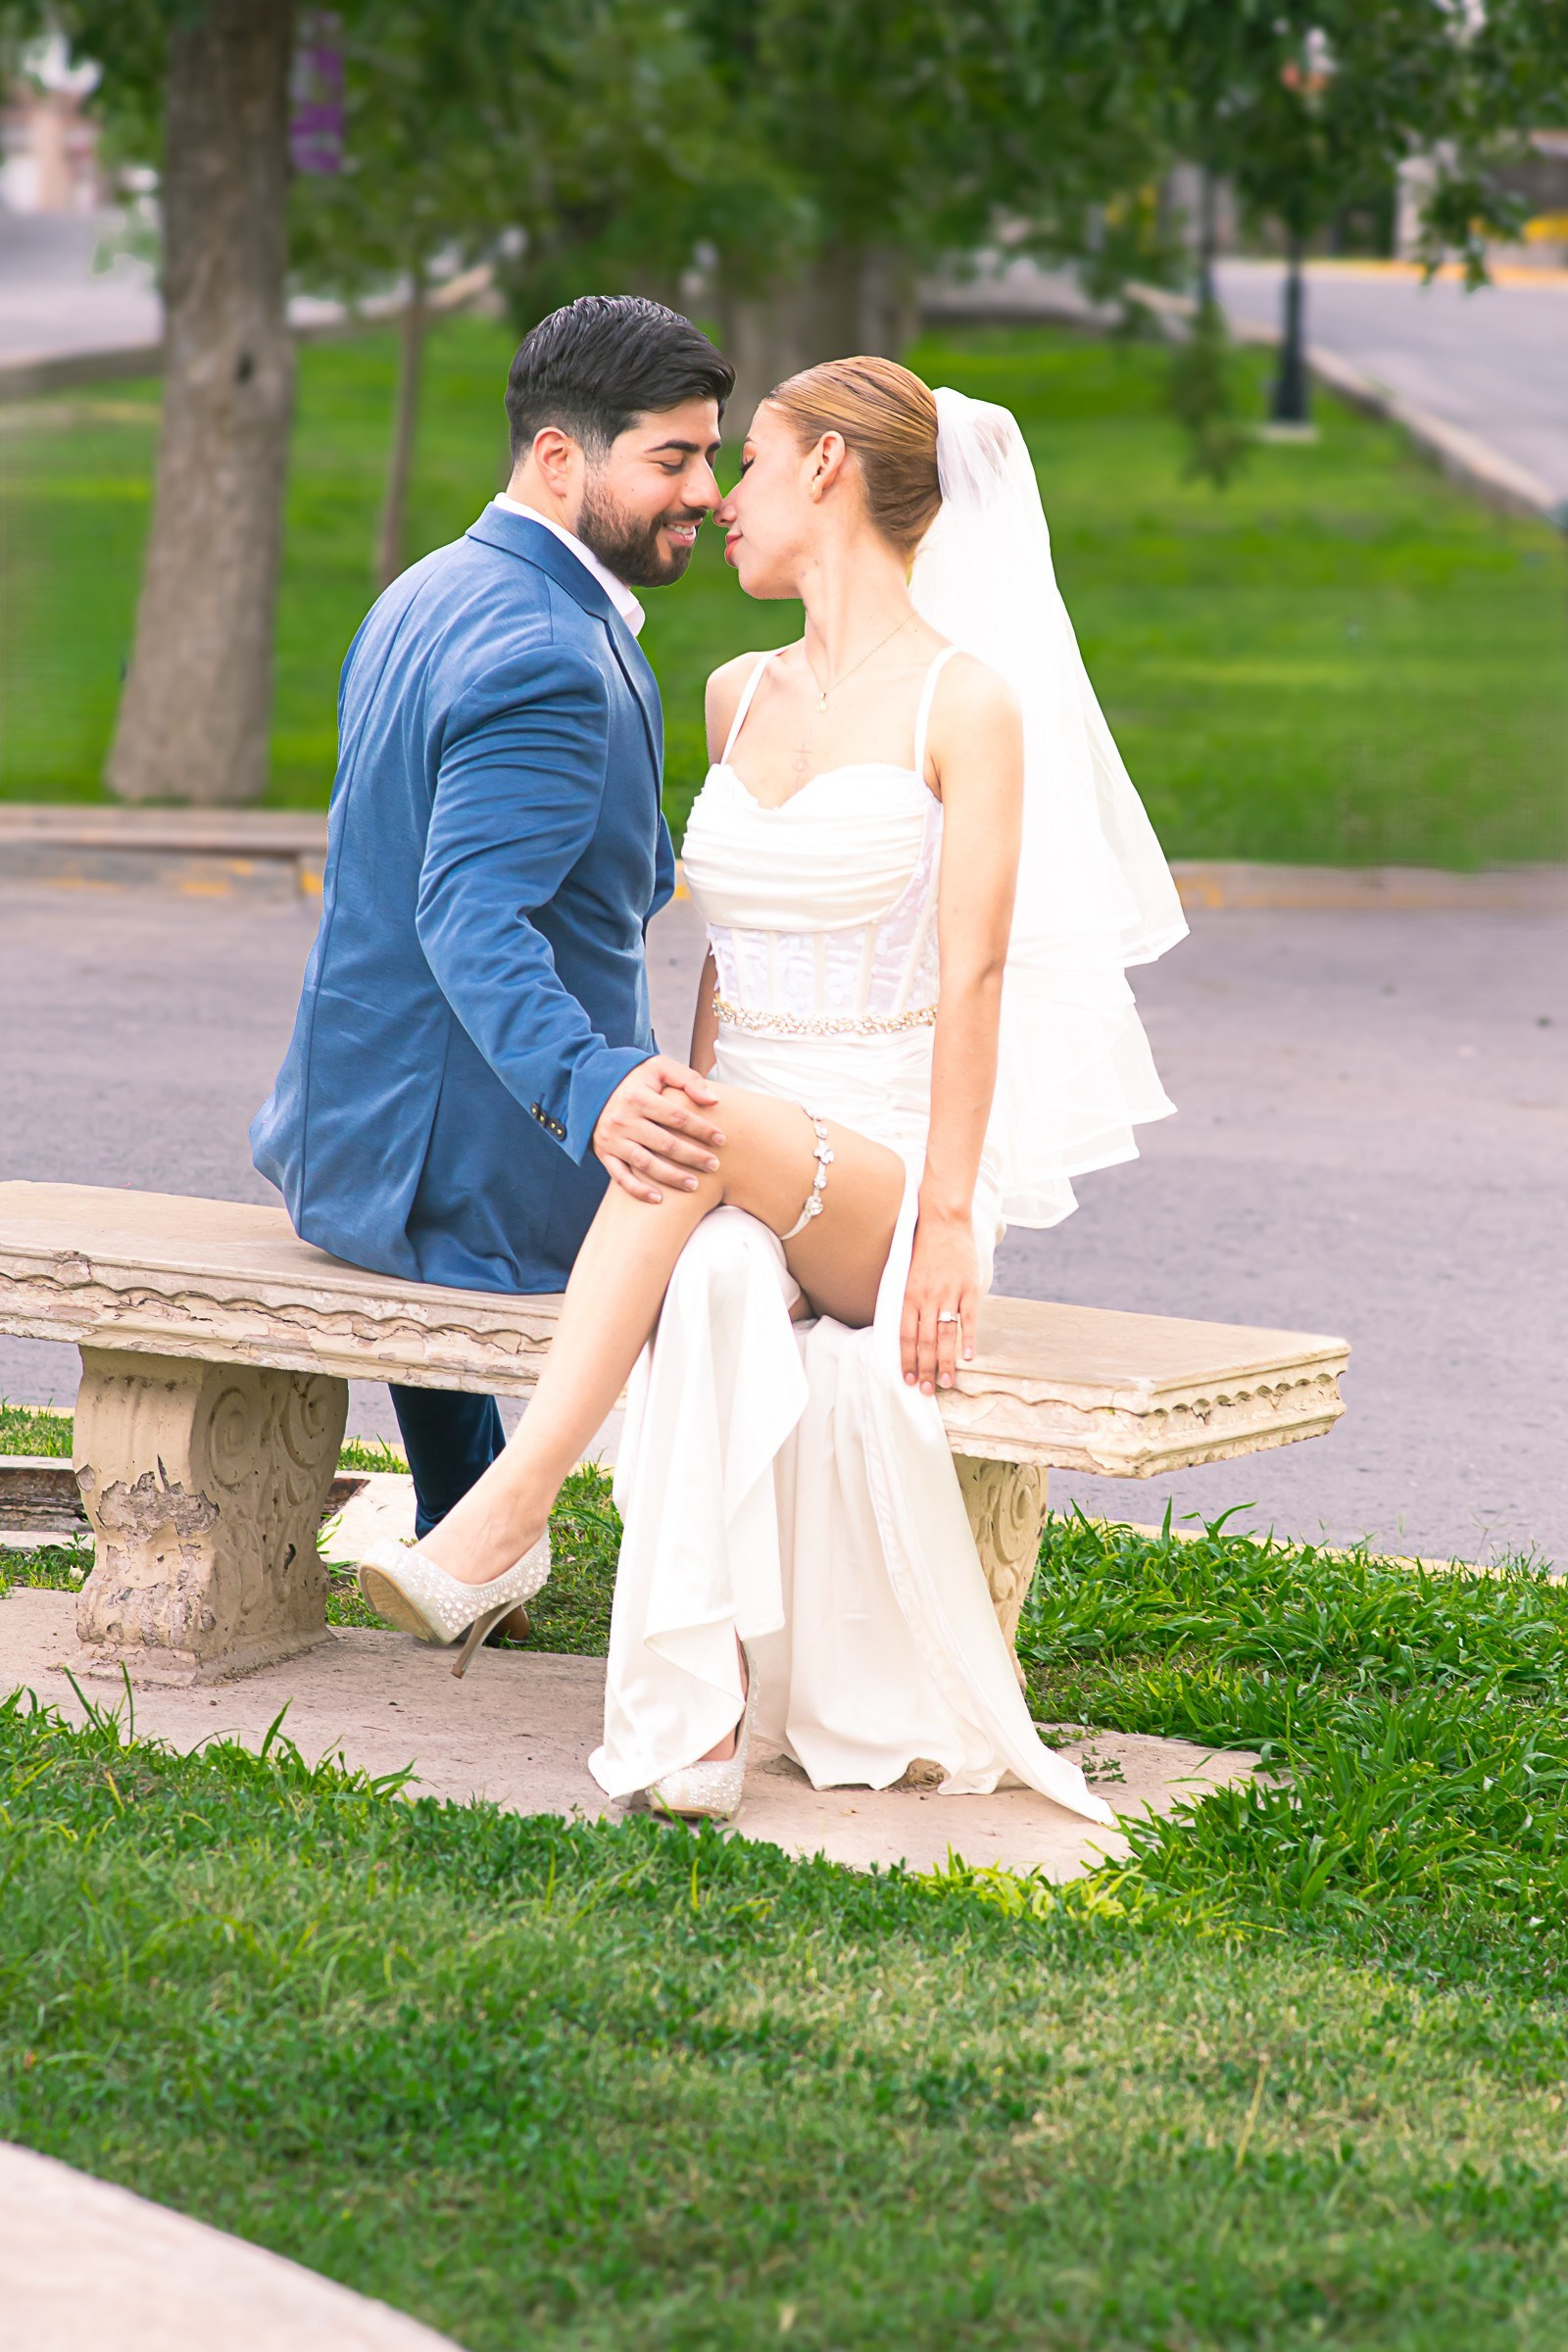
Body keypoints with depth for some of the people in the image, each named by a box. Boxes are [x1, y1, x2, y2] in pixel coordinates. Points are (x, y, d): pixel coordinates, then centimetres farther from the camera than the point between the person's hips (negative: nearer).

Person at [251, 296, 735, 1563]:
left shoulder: (428, 596, 9)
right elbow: (473, 918, -35)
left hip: (346, 1147, 9)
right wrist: (591, 1091, -49)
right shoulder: (545, 658, -23)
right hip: (493, 1176, -9)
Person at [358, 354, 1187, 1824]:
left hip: (879, 1166, -4)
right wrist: (679, 1137, 5)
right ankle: (686, 1727, -42)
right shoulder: (739, 697, 17)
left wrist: (948, 1219, -16)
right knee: (717, 1284, -33)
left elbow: (972, 978, -8)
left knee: (705, 1135, -38)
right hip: (736, 1157, 5)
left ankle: (506, 1512, -44)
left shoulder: (966, 702, -3)